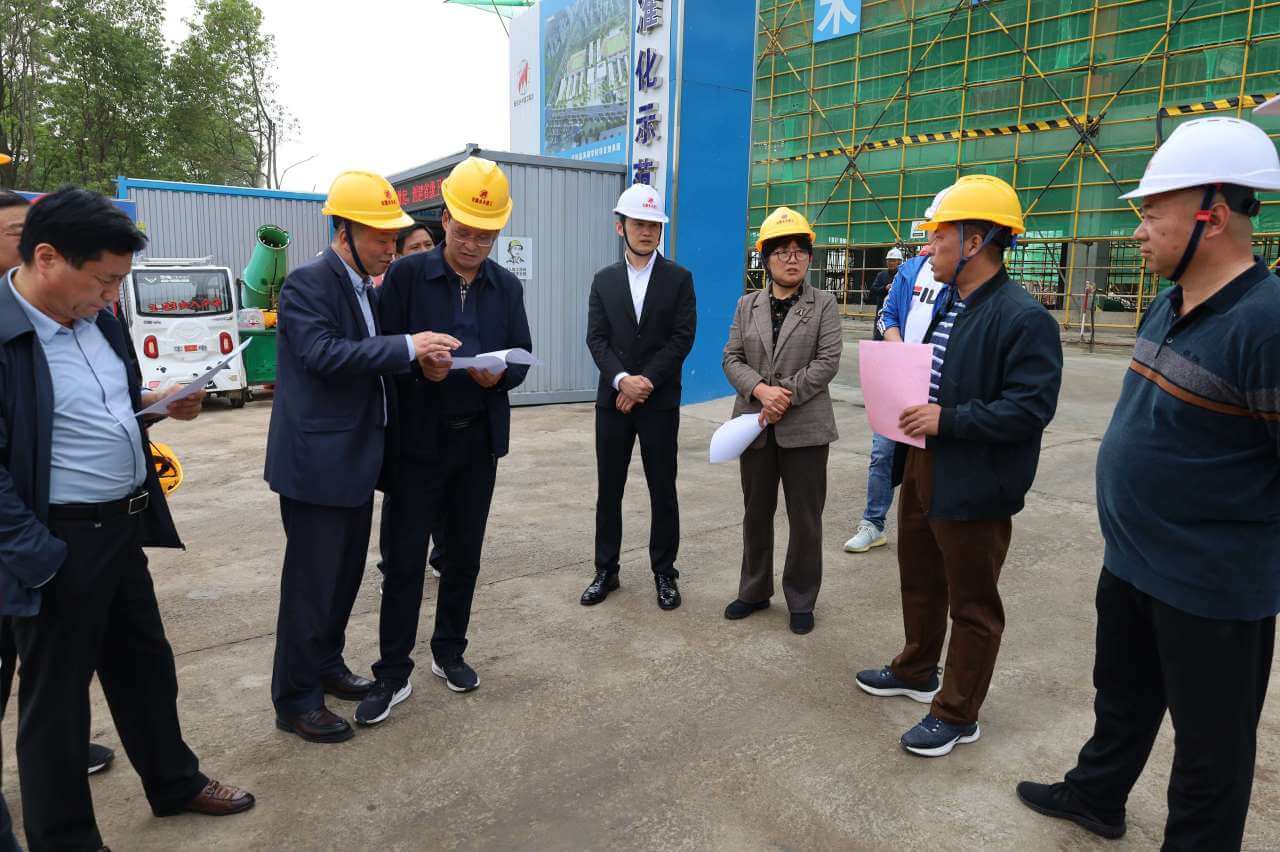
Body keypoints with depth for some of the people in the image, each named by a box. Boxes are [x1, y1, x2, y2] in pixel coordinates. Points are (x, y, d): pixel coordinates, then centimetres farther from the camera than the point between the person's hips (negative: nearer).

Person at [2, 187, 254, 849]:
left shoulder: (96, 319, 4)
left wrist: (157, 403, 2)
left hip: (124, 526, 8)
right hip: (59, 546, -8)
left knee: (145, 662, 22)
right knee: (56, 694, 11)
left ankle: (174, 783, 42)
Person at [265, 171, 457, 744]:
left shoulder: (365, 288, 13)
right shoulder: (308, 282, -14)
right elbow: (322, 353, -28)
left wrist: (418, 358, 3)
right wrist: (406, 347, -30)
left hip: (355, 457, 9)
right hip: (317, 460, -9)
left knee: (346, 571, 18)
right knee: (312, 581, 0)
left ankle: (326, 666, 35)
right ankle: (295, 701, 14)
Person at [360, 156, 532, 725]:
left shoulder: (507, 287, 7)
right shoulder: (407, 275, -4)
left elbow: (522, 358, 7)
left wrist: (500, 375, -14)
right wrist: (418, 364, -24)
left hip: (479, 441, 4)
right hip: (418, 441, -3)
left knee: (464, 555, 14)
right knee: (404, 560, 1)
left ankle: (449, 653, 32)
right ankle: (392, 674, 15)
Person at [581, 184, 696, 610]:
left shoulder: (679, 278, 1)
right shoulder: (604, 280, 7)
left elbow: (683, 337, -7)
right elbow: (596, 339, -1)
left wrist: (645, 382, -14)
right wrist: (621, 380, -17)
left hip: (660, 402, -2)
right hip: (612, 400, 2)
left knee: (663, 491, 5)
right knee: (608, 490, 8)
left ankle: (664, 573, 19)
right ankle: (606, 571, 22)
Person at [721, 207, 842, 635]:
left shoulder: (823, 304, 1)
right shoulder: (747, 305, 9)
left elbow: (827, 362, -8)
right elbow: (732, 358, 2)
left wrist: (786, 395, -17)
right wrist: (761, 390, -15)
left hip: (804, 426, -3)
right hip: (756, 424, 3)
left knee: (805, 517, 5)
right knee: (756, 512, 13)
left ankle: (801, 600, 21)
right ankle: (755, 590, 30)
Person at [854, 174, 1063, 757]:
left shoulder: (1023, 317, -19)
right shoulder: (947, 303, 9)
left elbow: (1030, 408, -24)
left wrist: (949, 420, -26)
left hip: (973, 485, -9)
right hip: (923, 468, 9)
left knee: (971, 604, 8)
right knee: (919, 582, 23)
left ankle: (957, 715, 25)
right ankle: (916, 672, 44)